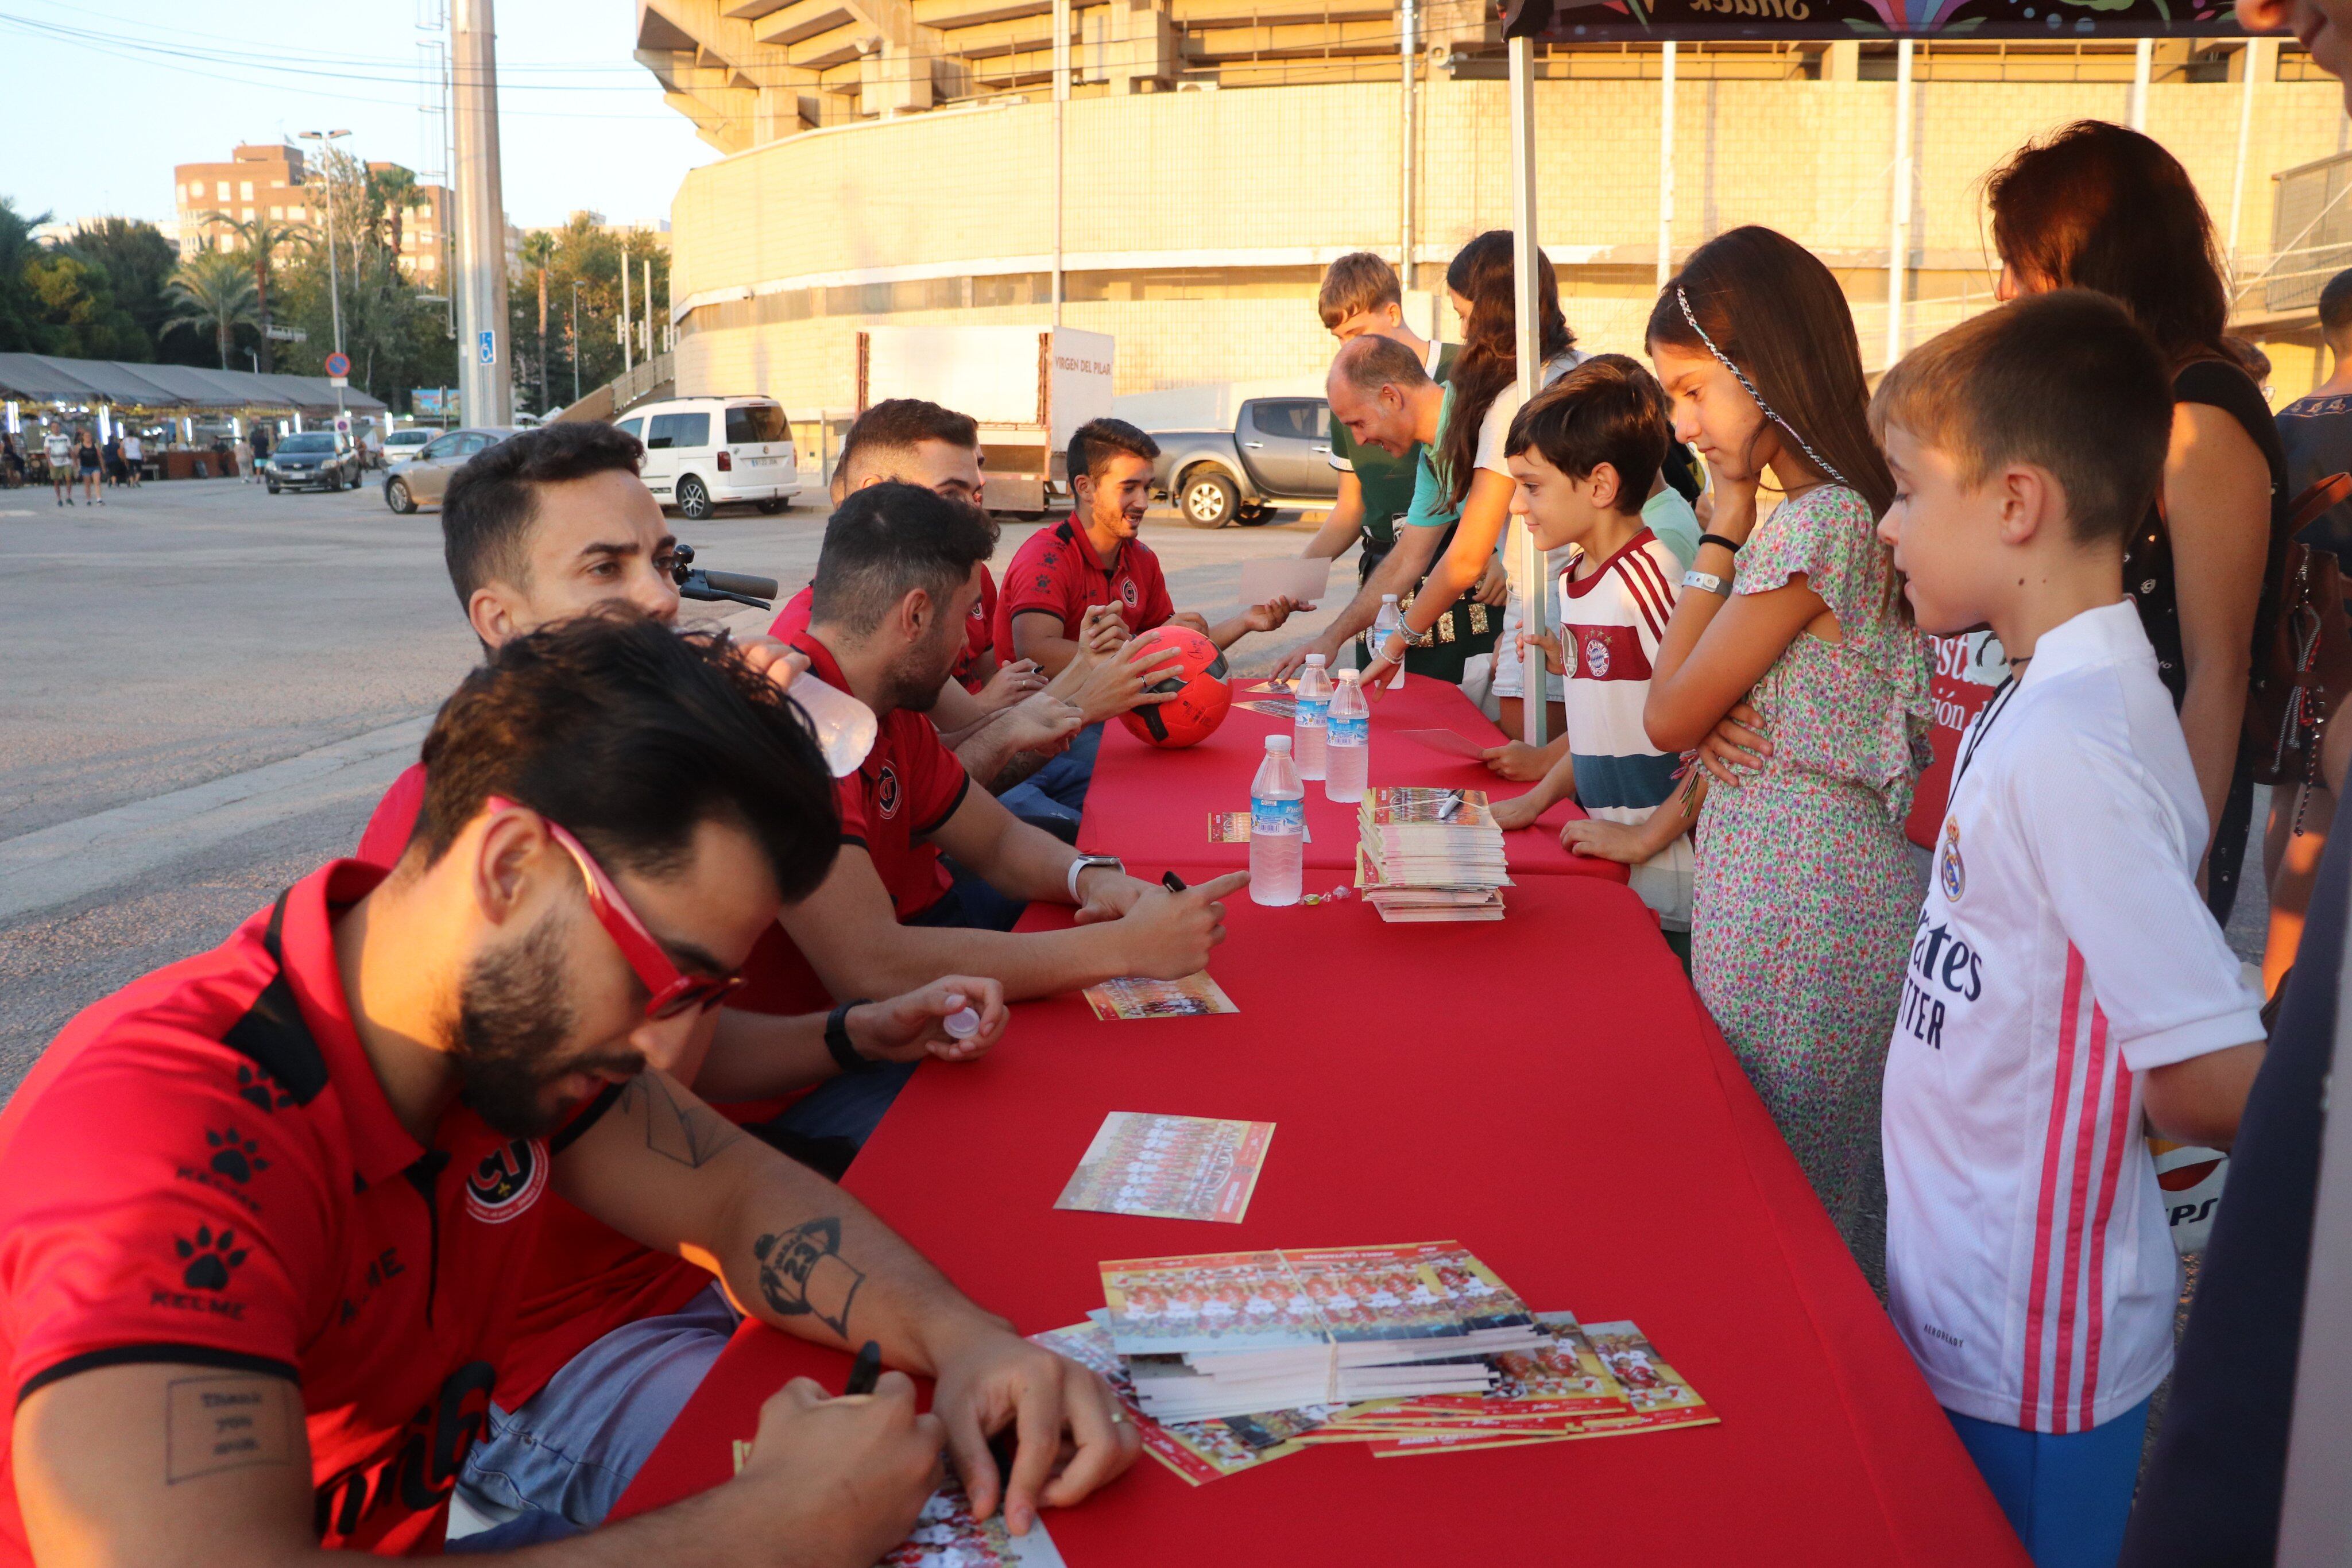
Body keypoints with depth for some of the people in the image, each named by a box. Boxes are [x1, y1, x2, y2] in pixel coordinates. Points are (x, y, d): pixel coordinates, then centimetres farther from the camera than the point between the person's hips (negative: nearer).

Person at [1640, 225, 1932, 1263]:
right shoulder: (1829, 510, 11)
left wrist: (1723, 525, -9)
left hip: (1805, 908, -10)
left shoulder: (1819, 523, -19)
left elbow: (1670, 716, -14)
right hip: (1770, 886, 10)